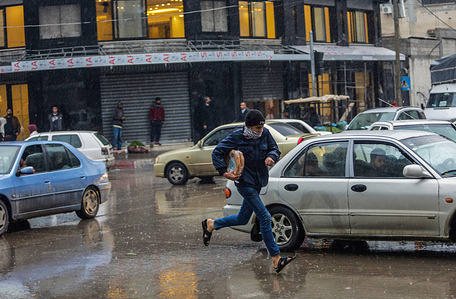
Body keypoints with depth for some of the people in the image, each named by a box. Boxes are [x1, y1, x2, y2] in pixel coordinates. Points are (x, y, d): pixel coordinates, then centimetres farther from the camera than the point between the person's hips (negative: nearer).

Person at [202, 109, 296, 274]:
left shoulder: (265, 133, 1)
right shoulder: (237, 137, -13)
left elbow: (275, 149, 11)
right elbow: (217, 153, -7)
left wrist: (271, 157, -12)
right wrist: (225, 173, -17)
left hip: (259, 181, 7)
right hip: (245, 182, -7)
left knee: (242, 219, 17)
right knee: (264, 217, -15)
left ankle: (211, 224, 40)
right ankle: (276, 259, -15)